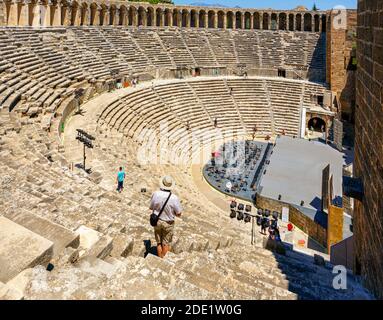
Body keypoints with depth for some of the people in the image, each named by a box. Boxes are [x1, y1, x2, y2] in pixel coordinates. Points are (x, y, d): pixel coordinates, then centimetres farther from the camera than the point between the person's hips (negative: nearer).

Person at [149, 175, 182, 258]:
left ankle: (160, 258, 35)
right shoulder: (174, 198, -25)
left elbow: (151, 207, -2)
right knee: (166, 243, 17)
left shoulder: (156, 194, -18)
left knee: (159, 242, 21)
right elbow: (178, 214, -15)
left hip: (157, 221, 3)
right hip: (168, 223, -2)